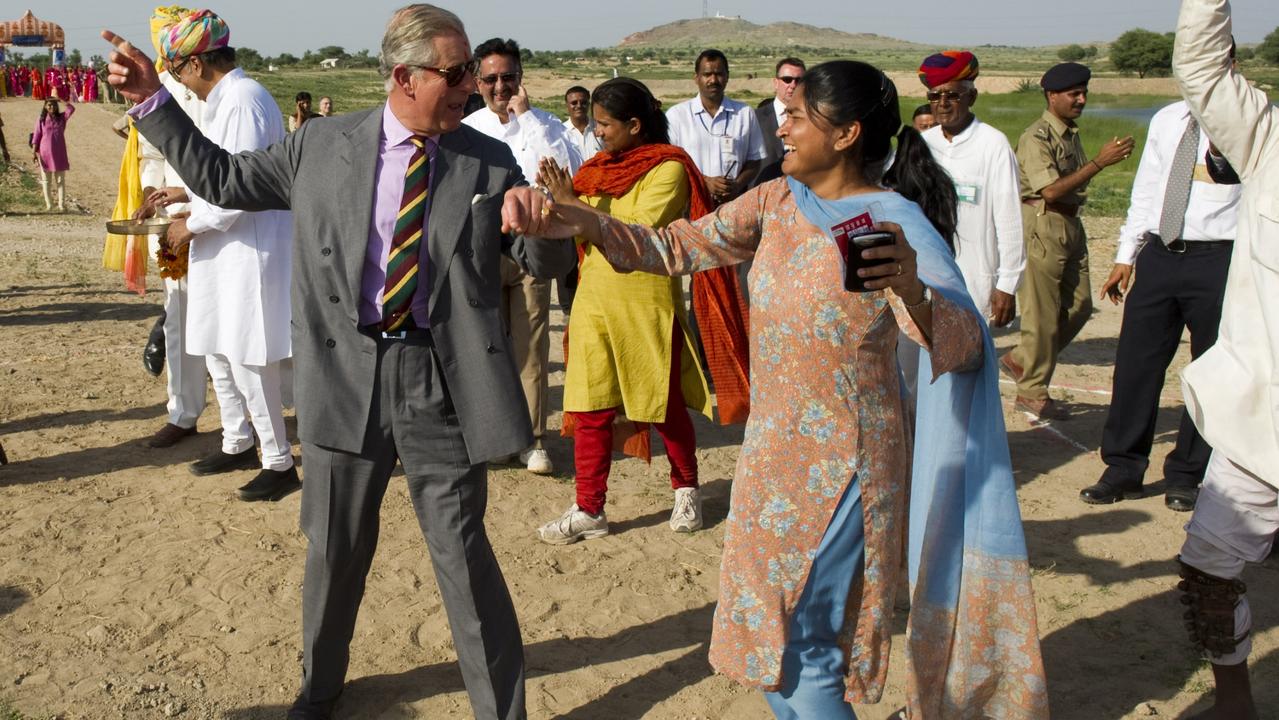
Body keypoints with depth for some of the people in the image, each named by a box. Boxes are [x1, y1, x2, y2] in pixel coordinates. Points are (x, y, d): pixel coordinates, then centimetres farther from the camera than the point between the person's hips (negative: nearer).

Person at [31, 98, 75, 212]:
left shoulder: (62, 118, 4)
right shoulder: (41, 120, 0)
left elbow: (71, 109, -13)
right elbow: (36, 137, -1)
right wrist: (33, 152, -7)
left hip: (60, 153, 1)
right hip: (45, 153, -1)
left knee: (61, 180, 2)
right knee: (46, 180, 5)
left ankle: (62, 204, 4)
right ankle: (49, 204, 12)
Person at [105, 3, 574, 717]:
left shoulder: (490, 162, 0)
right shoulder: (321, 146, 1)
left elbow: (549, 263, 2)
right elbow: (222, 178, 13)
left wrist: (542, 218, -21)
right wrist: (153, 100, 6)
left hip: (442, 380, -1)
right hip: (347, 371, 2)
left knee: (464, 554, 5)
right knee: (335, 550, 17)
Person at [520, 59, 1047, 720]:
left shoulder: (897, 225, -17)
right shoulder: (778, 201, 1)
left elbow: (964, 347, -25)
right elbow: (678, 247, 3)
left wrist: (912, 292, -46)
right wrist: (584, 223, -12)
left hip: (840, 463, -7)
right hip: (773, 450, 7)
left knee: (803, 645, 1)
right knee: (769, 633, 18)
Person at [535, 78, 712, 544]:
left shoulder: (668, 168, -9)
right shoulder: (602, 166, 11)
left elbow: (637, 232, -21)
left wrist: (573, 204, -20)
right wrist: (559, 196, -4)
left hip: (645, 299, -6)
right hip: (594, 296, 6)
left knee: (663, 405, 8)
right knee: (590, 408, 4)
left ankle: (687, 491, 30)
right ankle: (589, 510, 12)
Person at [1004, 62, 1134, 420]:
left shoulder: (1072, 134, 14)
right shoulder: (1037, 138, -13)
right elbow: (1050, 190, -24)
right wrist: (1099, 162, -26)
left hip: (1071, 226, 9)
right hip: (1042, 227, -9)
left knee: (1079, 306, 10)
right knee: (1043, 313, -2)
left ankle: (1020, 359, 24)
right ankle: (1032, 391, 9)